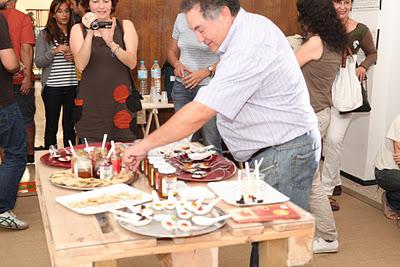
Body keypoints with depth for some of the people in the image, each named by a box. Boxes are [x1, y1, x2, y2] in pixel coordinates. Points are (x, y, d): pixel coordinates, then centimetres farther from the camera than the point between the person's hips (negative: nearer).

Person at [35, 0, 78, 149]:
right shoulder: (45, 34, 3)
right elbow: (38, 62, -3)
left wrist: (74, 58, -5)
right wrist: (54, 51, -17)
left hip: (72, 86, 2)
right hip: (52, 87, -1)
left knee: (70, 125, 8)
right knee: (51, 125, 6)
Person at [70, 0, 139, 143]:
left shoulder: (125, 25, 7)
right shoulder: (78, 29, 7)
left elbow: (132, 63, -6)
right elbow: (81, 65, -8)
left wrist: (111, 43, -22)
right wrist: (90, 34, -19)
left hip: (121, 101, 0)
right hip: (91, 102, 0)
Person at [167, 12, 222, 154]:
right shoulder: (181, 18, 10)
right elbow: (172, 51, 19)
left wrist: (206, 72, -17)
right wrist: (177, 64, -2)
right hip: (181, 86, 5)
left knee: (211, 145, -5)